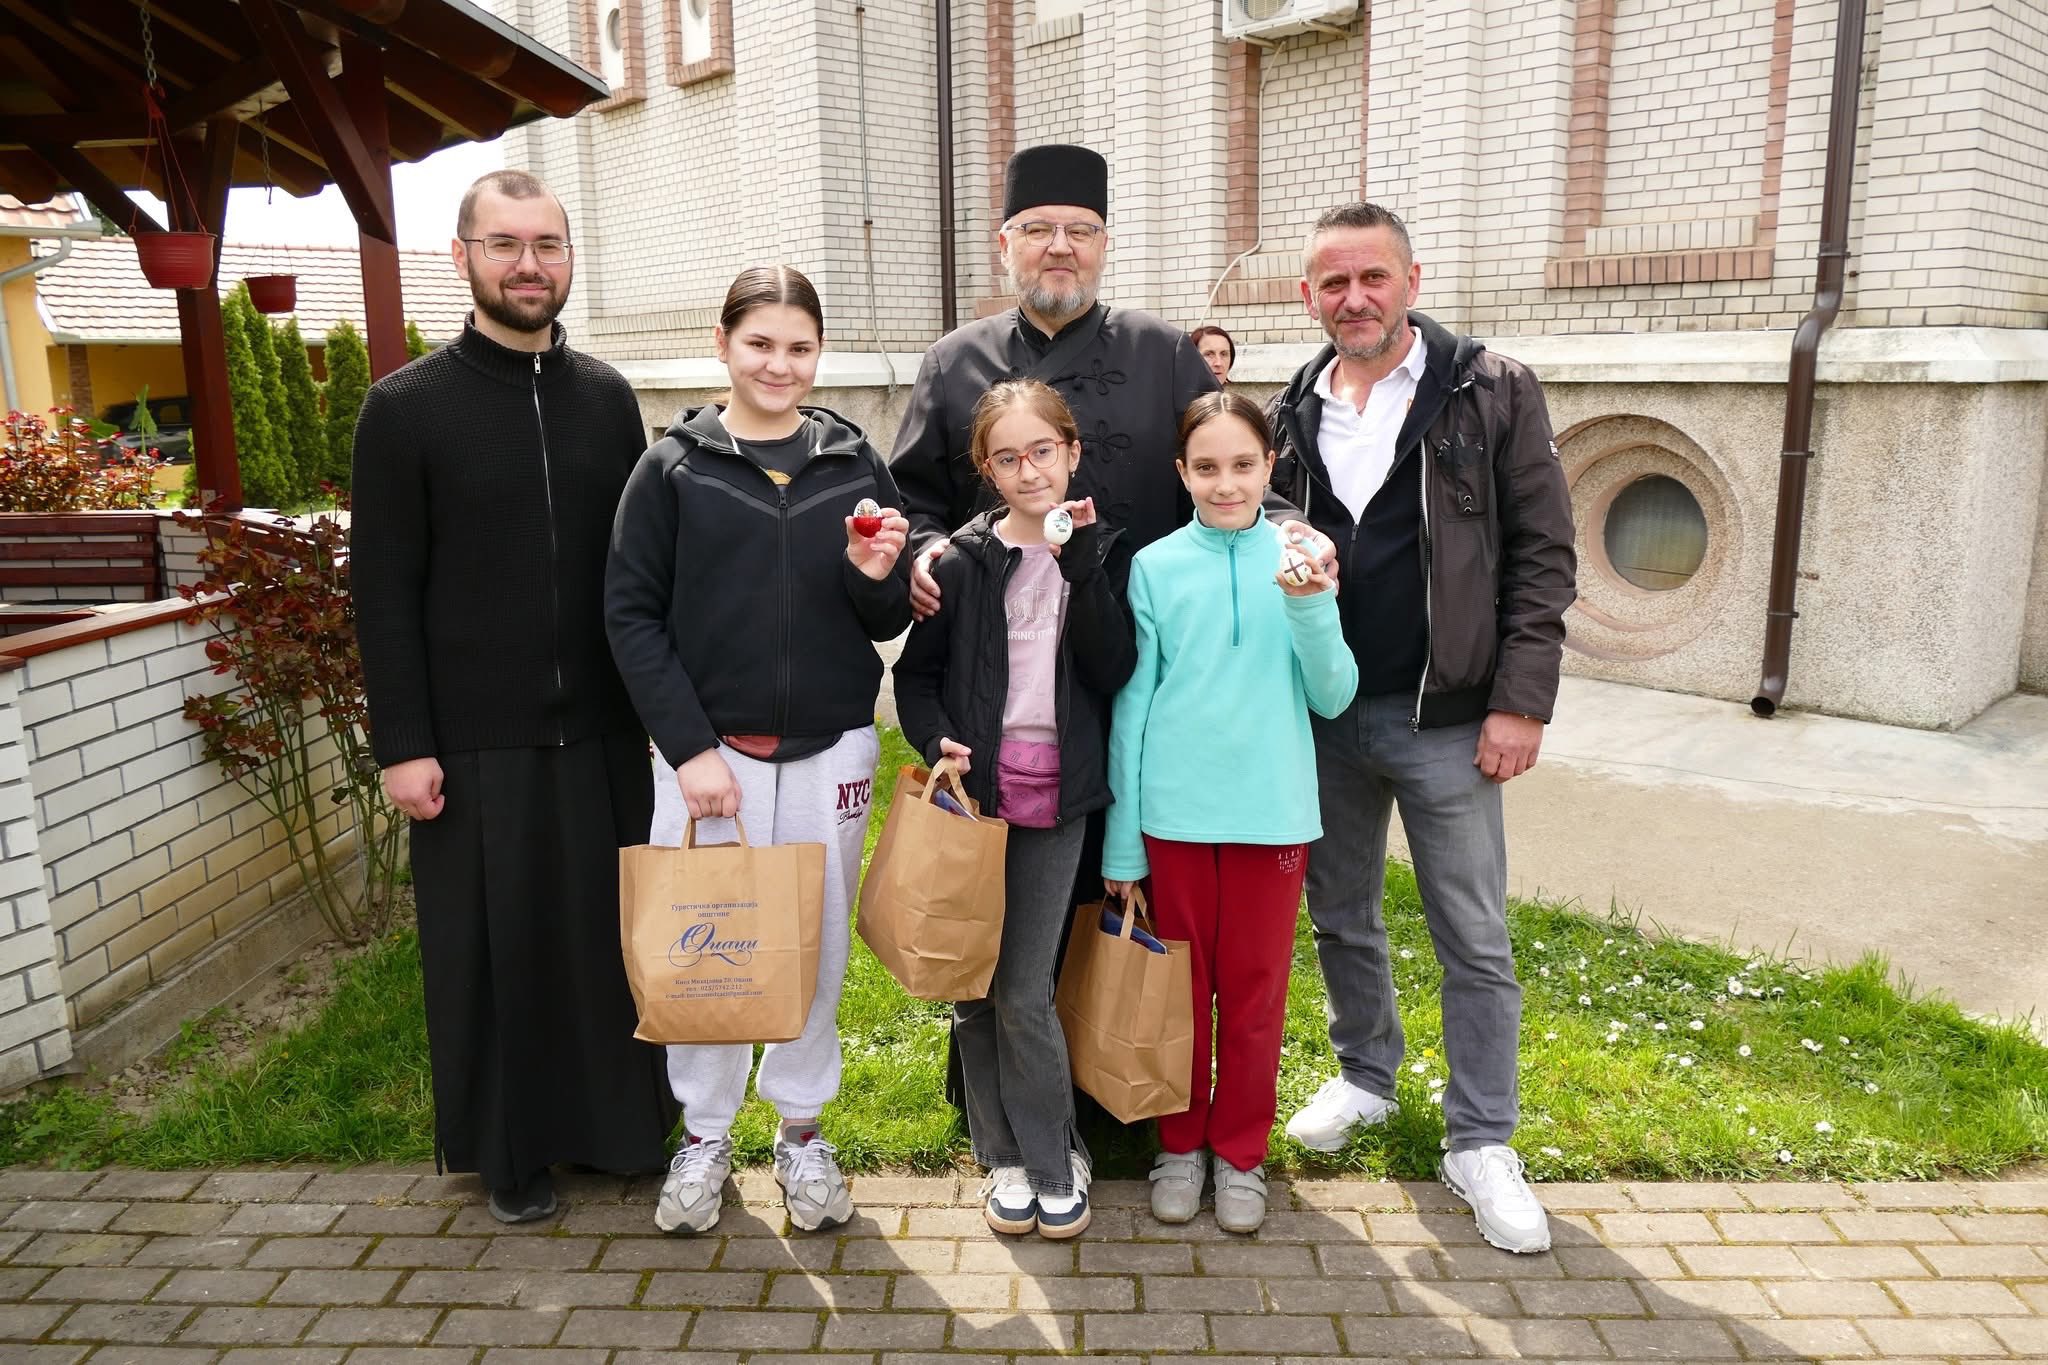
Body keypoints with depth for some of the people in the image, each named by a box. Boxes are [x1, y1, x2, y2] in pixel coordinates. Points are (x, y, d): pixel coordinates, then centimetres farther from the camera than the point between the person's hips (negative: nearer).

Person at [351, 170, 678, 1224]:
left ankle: (620, 1119, 31)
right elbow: (384, 593, -5)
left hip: (602, 730, 3)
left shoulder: (606, 397, 7)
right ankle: (508, 1147, 28)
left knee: (611, 927, 12)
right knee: (490, 944, 9)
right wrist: (403, 745, -9)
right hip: (474, 741, -3)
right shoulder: (407, 408, -3)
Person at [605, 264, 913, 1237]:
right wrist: (689, 747, -11)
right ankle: (704, 1133, 29)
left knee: (817, 947, 12)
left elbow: (890, 624, 7)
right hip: (707, 748, -1)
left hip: (830, 752, 2)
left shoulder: (855, 466, 4)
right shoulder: (674, 467, 0)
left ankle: (801, 1130, 32)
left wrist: (877, 576, -16)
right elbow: (631, 614, -4)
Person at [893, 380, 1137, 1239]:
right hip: (974, 790, 1)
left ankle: (1052, 1161, 19)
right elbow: (915, 675, 6)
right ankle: (1005, 1156, 26)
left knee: (1024, 993, -1)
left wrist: (1083, 568, -17)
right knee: (975, 990, 8)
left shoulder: (1096, 553, 4)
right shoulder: (963, 562, 2)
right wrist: (936, 741, -12)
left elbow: (1114, 672, -9)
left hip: (1055, 797, -1)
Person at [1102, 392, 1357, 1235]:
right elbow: (1132, 706, 0)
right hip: (1177, 812, 0)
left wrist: (1310, 605, -19)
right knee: (1183, 988, 14)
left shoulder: (1299, 561, -1)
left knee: (1256, 992, 12)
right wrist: (1121, 842, 1)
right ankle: (1180, 1145, 32)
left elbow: (1334, 697, -2)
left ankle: (1241, 1154, 30)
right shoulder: (1155, 567, -3)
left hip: (1272, 811, 0)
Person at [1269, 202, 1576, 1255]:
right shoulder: (1292, 414, 7)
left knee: (1475, 941, 4)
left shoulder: (1492, 394, -4)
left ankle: (1480, 1144, 20)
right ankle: (1365, 1077, 39)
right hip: (1322, 715, 4)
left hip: (1446, 721, -3)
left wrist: (1521, 703, -11)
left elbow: (1542, 554, -5)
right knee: (1340, 918, 17)